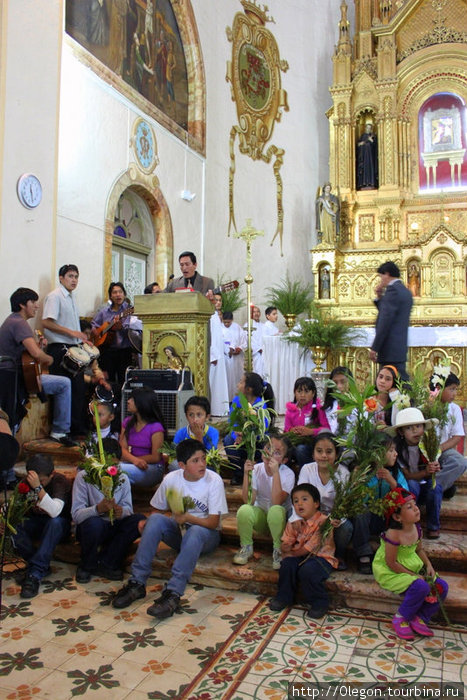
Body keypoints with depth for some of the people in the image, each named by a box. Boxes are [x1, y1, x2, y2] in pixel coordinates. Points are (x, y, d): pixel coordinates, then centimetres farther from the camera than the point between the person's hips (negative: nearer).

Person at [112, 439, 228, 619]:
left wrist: (188, 518, -31)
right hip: (179, 531, 3)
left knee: (196, 531, -37)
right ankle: (137, 583, -23)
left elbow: (213, 523, -16)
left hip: (205, 534, -3)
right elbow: (158, 510, 5)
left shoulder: (214, 480, -15)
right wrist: (145, 523, -17)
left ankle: (173, 593, -40)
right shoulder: (171, 479, -6)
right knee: (155, 519, -26)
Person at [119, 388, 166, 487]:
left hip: (152, 468, -5)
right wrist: (134, 459, -21)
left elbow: (156, 457, -10)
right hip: (131, 463, 5)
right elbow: (123, 448, 1)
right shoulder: (127, 422, 10)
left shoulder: (155, 428, -9)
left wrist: (130, 458, -9)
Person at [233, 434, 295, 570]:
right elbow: (248, 501, -19)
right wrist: (246, 474, -28)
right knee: (244, 510, -29)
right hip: (260, 515, 3)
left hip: (280, 519, -2)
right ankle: (246, 548, -2)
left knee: (275, 510, -36)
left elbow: (276, 502, -31)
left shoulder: (288, 474, -17)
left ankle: (278, 550, -11)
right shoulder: (256, 469, -10)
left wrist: (275, 472, -35)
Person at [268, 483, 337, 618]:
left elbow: (311, 548, -19)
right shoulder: (294, 522, 5)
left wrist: (292, 553, -6)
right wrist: (286, 547, -18)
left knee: (307, 571, -31)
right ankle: (284, 597, 4)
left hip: (322, 557, -6)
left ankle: (319, 602, -7)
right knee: (287, 564, -19)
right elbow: (286, 544, 7)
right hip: (301, 557, 6)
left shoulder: (323, 521, -17)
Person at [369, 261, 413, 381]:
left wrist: (374, 348, -18)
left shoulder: (392, 290, -12)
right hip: (401, 348, 10)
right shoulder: (405, 291, 18)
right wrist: (379, 298, 13)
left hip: (390, 349, -10)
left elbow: (385, 321, -19)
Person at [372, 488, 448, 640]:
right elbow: (391, 562, -24)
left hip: (413, 568, 8)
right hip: (390, 572, -8)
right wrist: (414, 575, -19)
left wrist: (428, 565, -1)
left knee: (442, 586, -5)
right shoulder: (393, 535, -28)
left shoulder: (417, 528, -4)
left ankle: (419, 618, 6)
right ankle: (400, 618, -5)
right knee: (421, 587, -29)